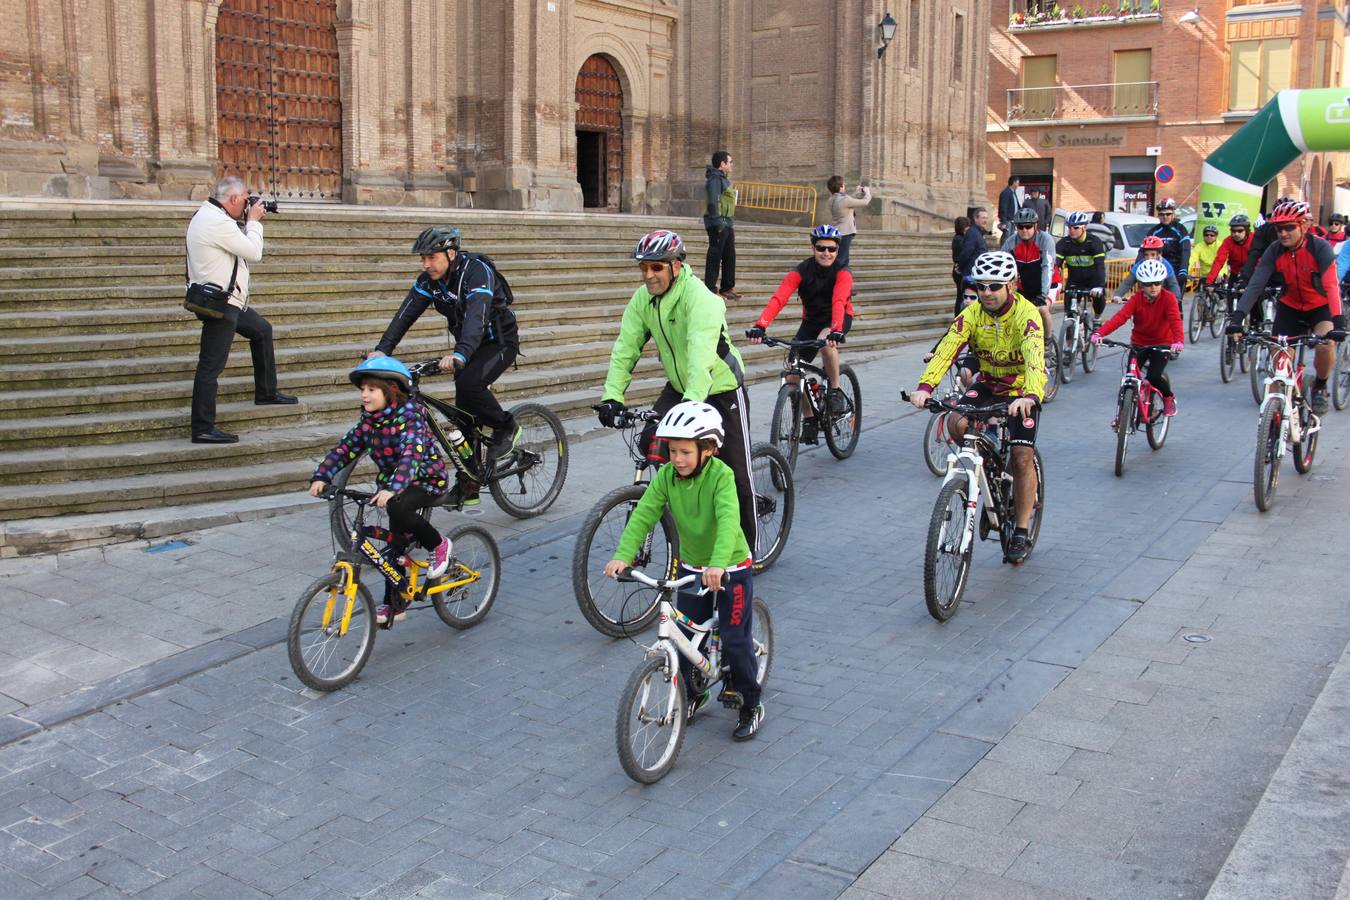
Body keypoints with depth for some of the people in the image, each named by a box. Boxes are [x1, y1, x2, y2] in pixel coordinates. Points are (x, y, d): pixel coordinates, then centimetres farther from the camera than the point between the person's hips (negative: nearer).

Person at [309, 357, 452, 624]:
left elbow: (412, 455, -37)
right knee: (396, 543, 6)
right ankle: (393, 604, 17)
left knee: (398, 509, -35)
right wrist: (321, 476, -17)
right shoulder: (369, 419, 0)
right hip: (393, 484, 7)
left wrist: (392, 488, -50)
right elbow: (346, 448, -3)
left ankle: (439, 545, -10)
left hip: (426, 480, -7)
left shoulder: (408, 416, -22)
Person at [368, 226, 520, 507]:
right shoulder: (430, 279, -7)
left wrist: (459, 355, -59)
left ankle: (506, 428, -7)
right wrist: (382, 349, -29)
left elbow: (476, 316, -43)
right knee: (466, 414, 1)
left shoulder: (479, 273, -28)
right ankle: (468, 487, 8)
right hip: (469, 344, 7)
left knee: (468, 382, -33)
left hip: (499, 342, -7)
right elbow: (406, 313, -16)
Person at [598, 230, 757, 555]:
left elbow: (701, 355, -41)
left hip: (722, 390, -6)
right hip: (679, 386, 6)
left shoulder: (700, 298, -29)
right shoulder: (642, 299, -8)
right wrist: (612, 396, -25)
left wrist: (692, 402, -52)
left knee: (736, 475, -1)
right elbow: (625, 348, -13)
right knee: (651, 441, -13)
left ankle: (747, 546, 17)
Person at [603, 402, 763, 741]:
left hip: (730, 568, -5)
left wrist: (718, 564, -53)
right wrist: (622, 556, -33)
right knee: (686, 635, 7)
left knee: (734, 639, -1)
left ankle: (751, 704, 18)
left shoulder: (721, 475, -25)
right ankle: (692, 694, 30)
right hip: (691, 566, 5)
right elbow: (643, 515, -18)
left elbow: (728, 520, -38)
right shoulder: (666, 476, -11)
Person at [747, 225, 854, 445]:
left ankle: (835, 391, -17)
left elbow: (839, 302, -39)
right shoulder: (802, 270, -18)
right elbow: (779, 298, -31)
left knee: (826, 341, -39)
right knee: (792, 374, -8)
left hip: (838, 318, -3)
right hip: (811, 320, 3)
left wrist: (836, 331, -57)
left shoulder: (842, 272, -22)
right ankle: (809, 420, 14)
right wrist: (759, 326, -47)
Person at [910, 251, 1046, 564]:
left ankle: (1021, 533, 1)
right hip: (988, 383, 4)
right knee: (957, 423, -25)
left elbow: (1034, 358, -40)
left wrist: (1029, 396, -59)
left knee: (1022, 457, -13)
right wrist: (925, 386, -43)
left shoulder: (1027, 314, -25)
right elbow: (947, 349, -26)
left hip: (1021, 390, -3)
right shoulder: (972, 313, -14)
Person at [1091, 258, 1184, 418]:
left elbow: (1175, 320, -30)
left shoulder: (1168, 298, -16)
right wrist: (1099, 333, -42)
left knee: (1153, 376, -19)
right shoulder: (1136, 299, -12)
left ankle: (1169, 397, 14)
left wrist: (1179, 340, -50)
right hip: (1139, 343, 2)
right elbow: (1120, 317, -26)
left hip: (1162, 343, -2)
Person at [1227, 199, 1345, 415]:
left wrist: (1338, 323, -48)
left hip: (1320, 307, -3)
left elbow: (1331, 286, -34)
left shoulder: (1320, 248, -24)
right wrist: (1237, 316, -38)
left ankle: (1320, 387, 0)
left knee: (1325, 344, -28)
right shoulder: (1274, 251, -16)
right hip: (1289, 307, 3)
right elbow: (1255, 285, -23)